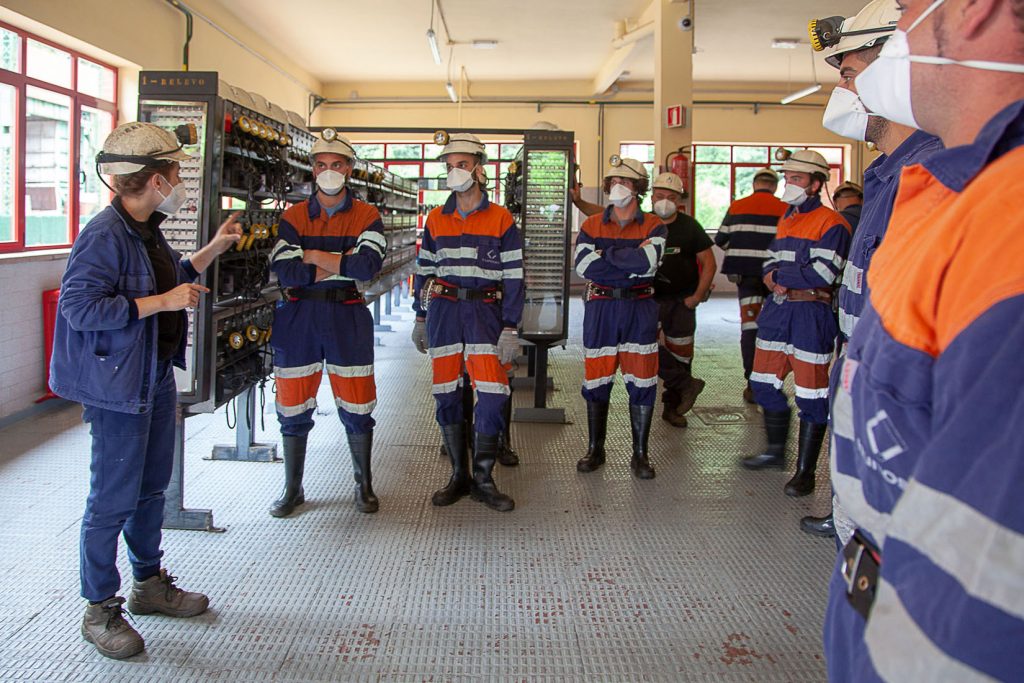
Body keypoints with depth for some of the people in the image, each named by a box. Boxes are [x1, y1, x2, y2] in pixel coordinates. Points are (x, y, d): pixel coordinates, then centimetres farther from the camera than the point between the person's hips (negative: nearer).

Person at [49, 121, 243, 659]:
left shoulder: (147, 230, 10)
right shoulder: (104, 234, -20)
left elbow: (173, 278, 25)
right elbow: (79, 307, -26)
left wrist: (214, 247, 17)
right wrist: (162, 302, -25)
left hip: (157, 377, 10)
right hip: (118, 387, -10)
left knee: (151, 487, 19)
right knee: (113, 499, 0)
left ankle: (149, 584, 35)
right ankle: (100, 611, 15)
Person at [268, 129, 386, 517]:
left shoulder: (366, 217, 2)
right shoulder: (292, 217, 6)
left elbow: (368, 267, -16)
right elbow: (283, 270, -9)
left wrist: (313, 256, -13)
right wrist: (340, 264, -14)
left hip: (348, 317, -1)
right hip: (298, 317, 2)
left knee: (357, 407, 4)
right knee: (293, 407, 7)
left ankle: (364, 485, 22)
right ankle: (292, 489, 22)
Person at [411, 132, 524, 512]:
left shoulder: (501, 219, 1)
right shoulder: (436, 219, 9)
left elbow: (513, 277, -1)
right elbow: (424, 270, 16)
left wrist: (510, 329, -7)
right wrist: (420, 319, 13)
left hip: (485, 310, -2)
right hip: (443, 310, 3)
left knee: (492, 395, -8)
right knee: (447, 393, 4)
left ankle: (483, 480, 6)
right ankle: (459, 476, 17)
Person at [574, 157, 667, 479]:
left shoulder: (654, 226, 2)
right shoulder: (591, 225, 7)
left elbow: (648, 262, -18)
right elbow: (583, 265, -10)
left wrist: (606, 254, -12)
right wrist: (632, 262, -12)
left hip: (640, 308, -1)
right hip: (600, 308, 1)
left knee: (641, 383, 1)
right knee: (597, 381, 6)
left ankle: (640, 454, 15)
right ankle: (595, 450, 21)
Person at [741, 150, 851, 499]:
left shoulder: (831, 224, -10)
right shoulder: (786, 220, 17)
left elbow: (823, 274, -19)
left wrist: (778, 275, -9)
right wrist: (773, 279, -3)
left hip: (811, 314, -8)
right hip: (777, 309, 8)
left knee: (811, 396, -1)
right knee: (763, 383, 14)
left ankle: (805, 470, 9)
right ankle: (776, 451, 32)